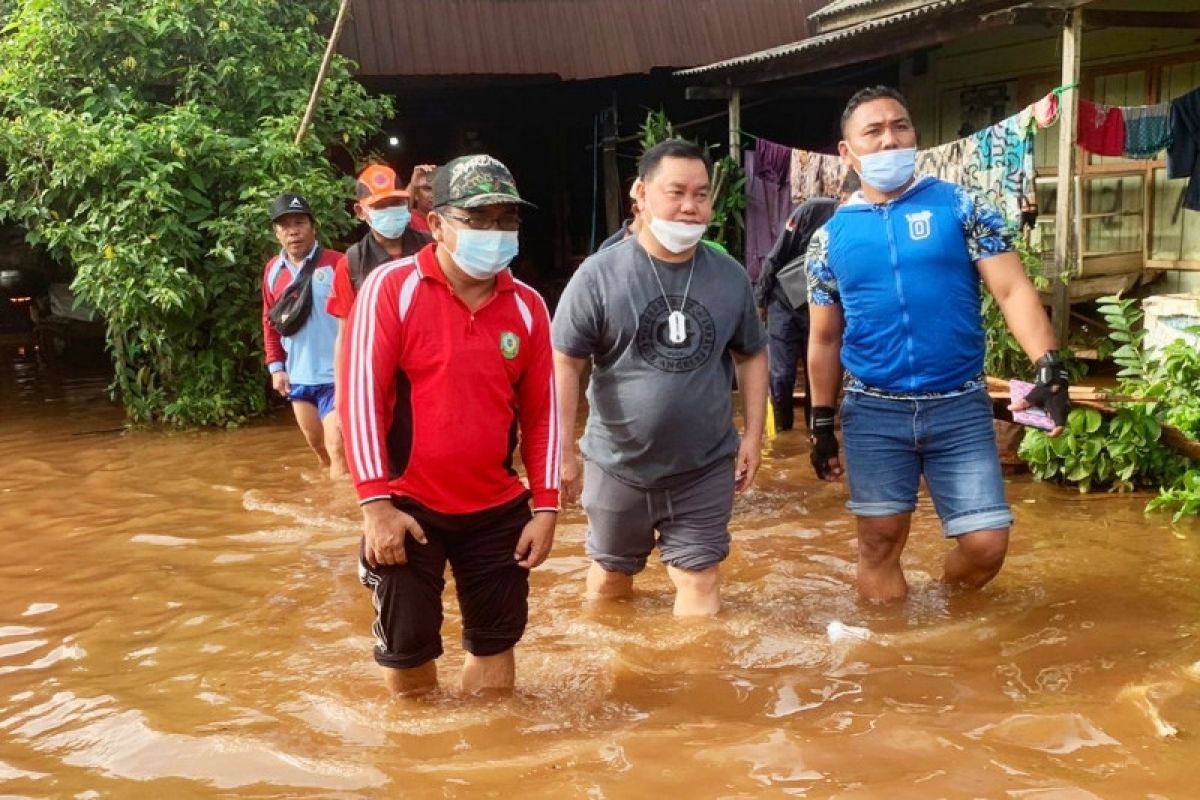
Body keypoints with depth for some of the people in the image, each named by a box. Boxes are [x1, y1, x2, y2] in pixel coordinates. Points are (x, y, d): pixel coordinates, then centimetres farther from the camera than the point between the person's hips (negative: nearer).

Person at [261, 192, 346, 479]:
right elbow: (270, 321, 15)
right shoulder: (272, 270, 6)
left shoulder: (335, 263, -10)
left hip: (336, 375, -6)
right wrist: (276, 366, 9)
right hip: (297, 377, 6)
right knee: (317, 446, 19)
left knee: (336, 447, -7)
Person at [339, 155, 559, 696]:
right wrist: (376, 503, -17)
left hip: (498, 509, 3)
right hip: (407, 506, -3)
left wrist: (546, 507, 1)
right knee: (406, 643, 10)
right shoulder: (391, 288, -11)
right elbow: (359, 395, -13)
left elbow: (542, 413, 5)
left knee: (496, 639, 14)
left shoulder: (527, 306, 1)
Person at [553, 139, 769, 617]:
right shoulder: (600, 275, -13)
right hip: (618, 465, -1)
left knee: (701, 579, 5)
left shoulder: (730, 277, -2)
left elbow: (752, 356, 9)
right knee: (610, 574, 18)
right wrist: (562, 449, -11)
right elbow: (564, 363, -9)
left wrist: (753, 436, 4)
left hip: (706, 467, 1)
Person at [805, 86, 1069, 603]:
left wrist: (1049, 367, -21)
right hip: (873, 412, 1)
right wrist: (822, 423, 9)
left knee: (986, 544, 0)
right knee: (881, 542, 5)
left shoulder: (960, 207, 0)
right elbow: (825, 338, 11)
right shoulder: (831, 237, 4)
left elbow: (1011, 288, -7)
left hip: (960, 407, 0)